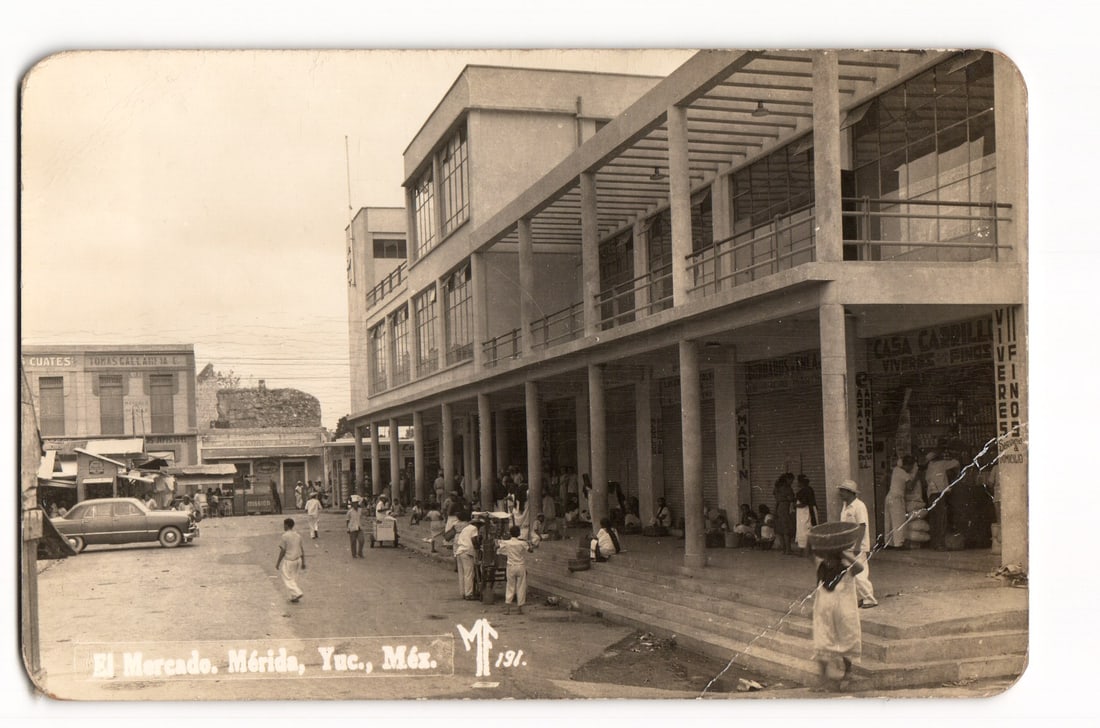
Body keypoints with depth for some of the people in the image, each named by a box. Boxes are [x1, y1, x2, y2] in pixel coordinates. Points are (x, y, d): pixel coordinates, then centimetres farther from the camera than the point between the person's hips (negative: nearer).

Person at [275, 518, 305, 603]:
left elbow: (282, 551, -15)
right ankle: (294, 597, 19)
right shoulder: (298, 535, 5)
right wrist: (303, 563, 14)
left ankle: (297, 593, -9)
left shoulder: (285, 536, -16)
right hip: (298, 560, 7)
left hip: (288, 561, -7)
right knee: (294, 578, 16)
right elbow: (302, 550, 8)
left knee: (288, 579, 3)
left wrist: (277, 563, -7)